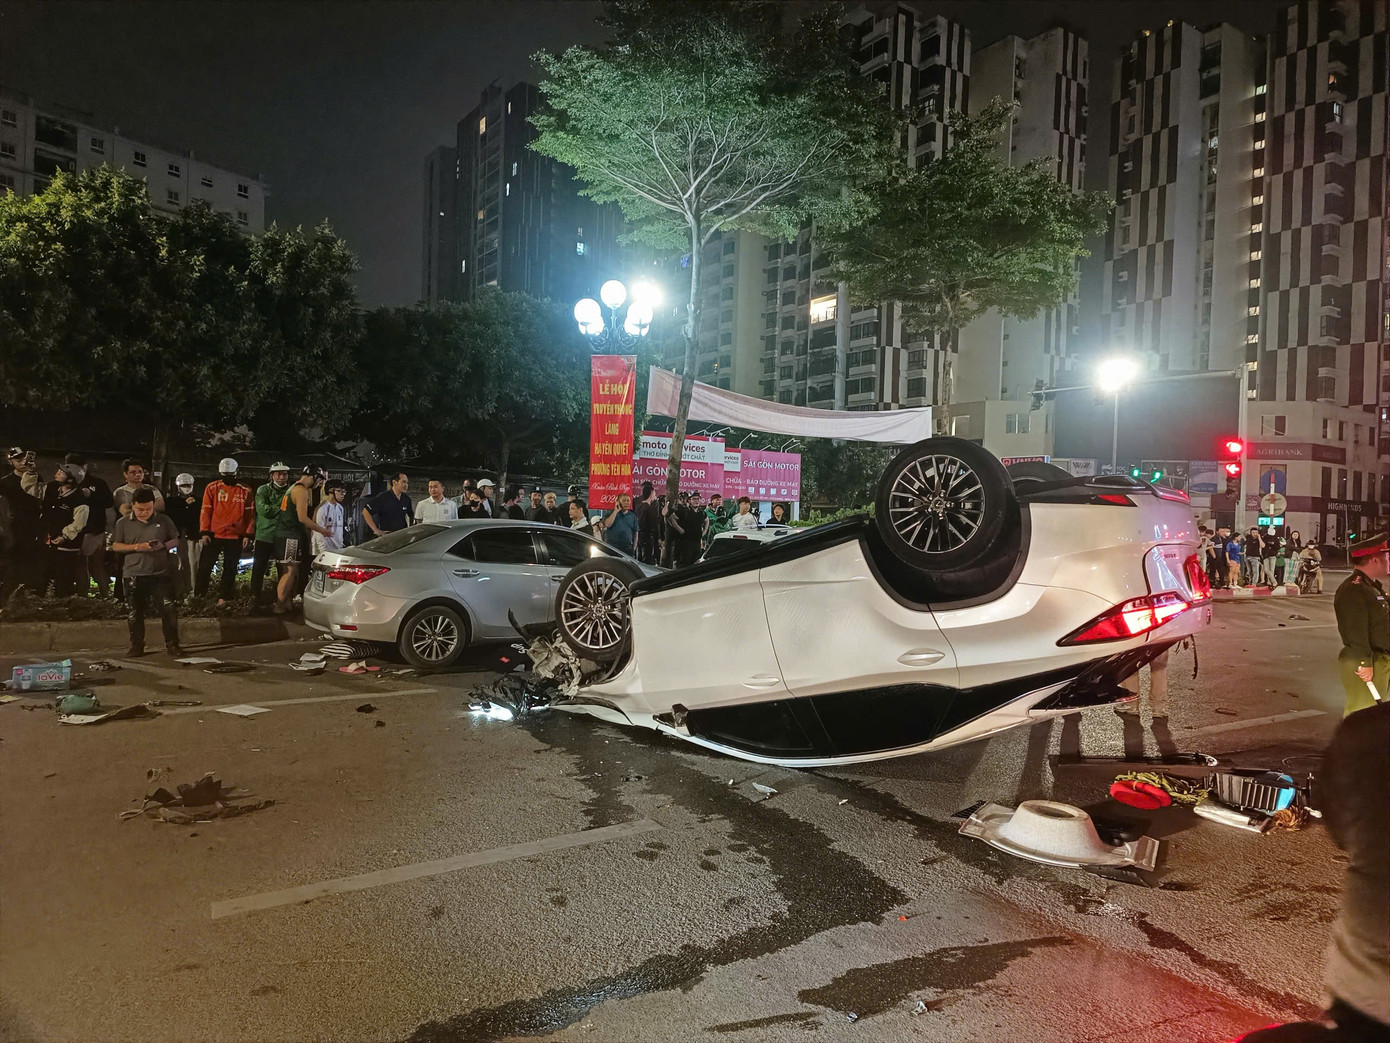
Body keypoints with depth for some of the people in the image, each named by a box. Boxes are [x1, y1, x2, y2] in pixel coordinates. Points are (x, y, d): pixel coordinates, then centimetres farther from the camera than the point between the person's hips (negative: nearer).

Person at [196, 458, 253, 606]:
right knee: (205, 567, 2)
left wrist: (248, 535, -3)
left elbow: (250, 514, 4)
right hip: (214, 535, 0)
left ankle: (223, 597, 14)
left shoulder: (245, 491, 3)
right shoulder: (212, 488, 2)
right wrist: (204, 532, -6)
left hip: (235, 538, 0)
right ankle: (198, 596, 12)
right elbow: (205, 511, 1)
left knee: (230, 569, 6)